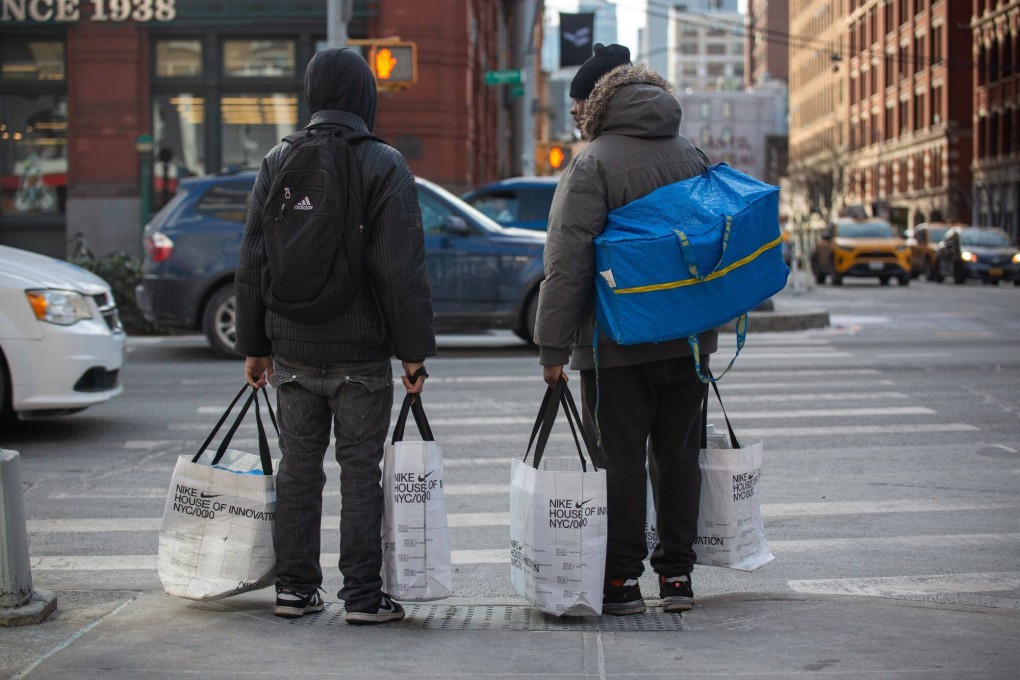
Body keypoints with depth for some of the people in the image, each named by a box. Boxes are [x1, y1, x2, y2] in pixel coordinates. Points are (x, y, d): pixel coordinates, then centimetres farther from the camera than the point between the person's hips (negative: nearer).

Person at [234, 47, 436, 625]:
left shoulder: (278, 161, 5)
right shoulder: (385, 164, -8)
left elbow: (252, 262, 6)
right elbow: (403, 268, -12)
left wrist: (254, 345, 12)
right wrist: (414, 350, -7)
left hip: (293, 350, 4)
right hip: (362, 351, -4)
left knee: (299, 466, 12)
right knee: (361, 468, 3)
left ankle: (295, 587, 16)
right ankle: (363, 594, 4)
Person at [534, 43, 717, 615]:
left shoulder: (595, 164, -10)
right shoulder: (693, 157, 10)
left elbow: (568, 262, -15)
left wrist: (553, 346, -12)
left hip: (617, 341, -6)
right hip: (688, 337, 6)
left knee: (621, 459, 0)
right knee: (679, 455, 11)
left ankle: (622, 580, 3)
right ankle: (678, 575, 15)